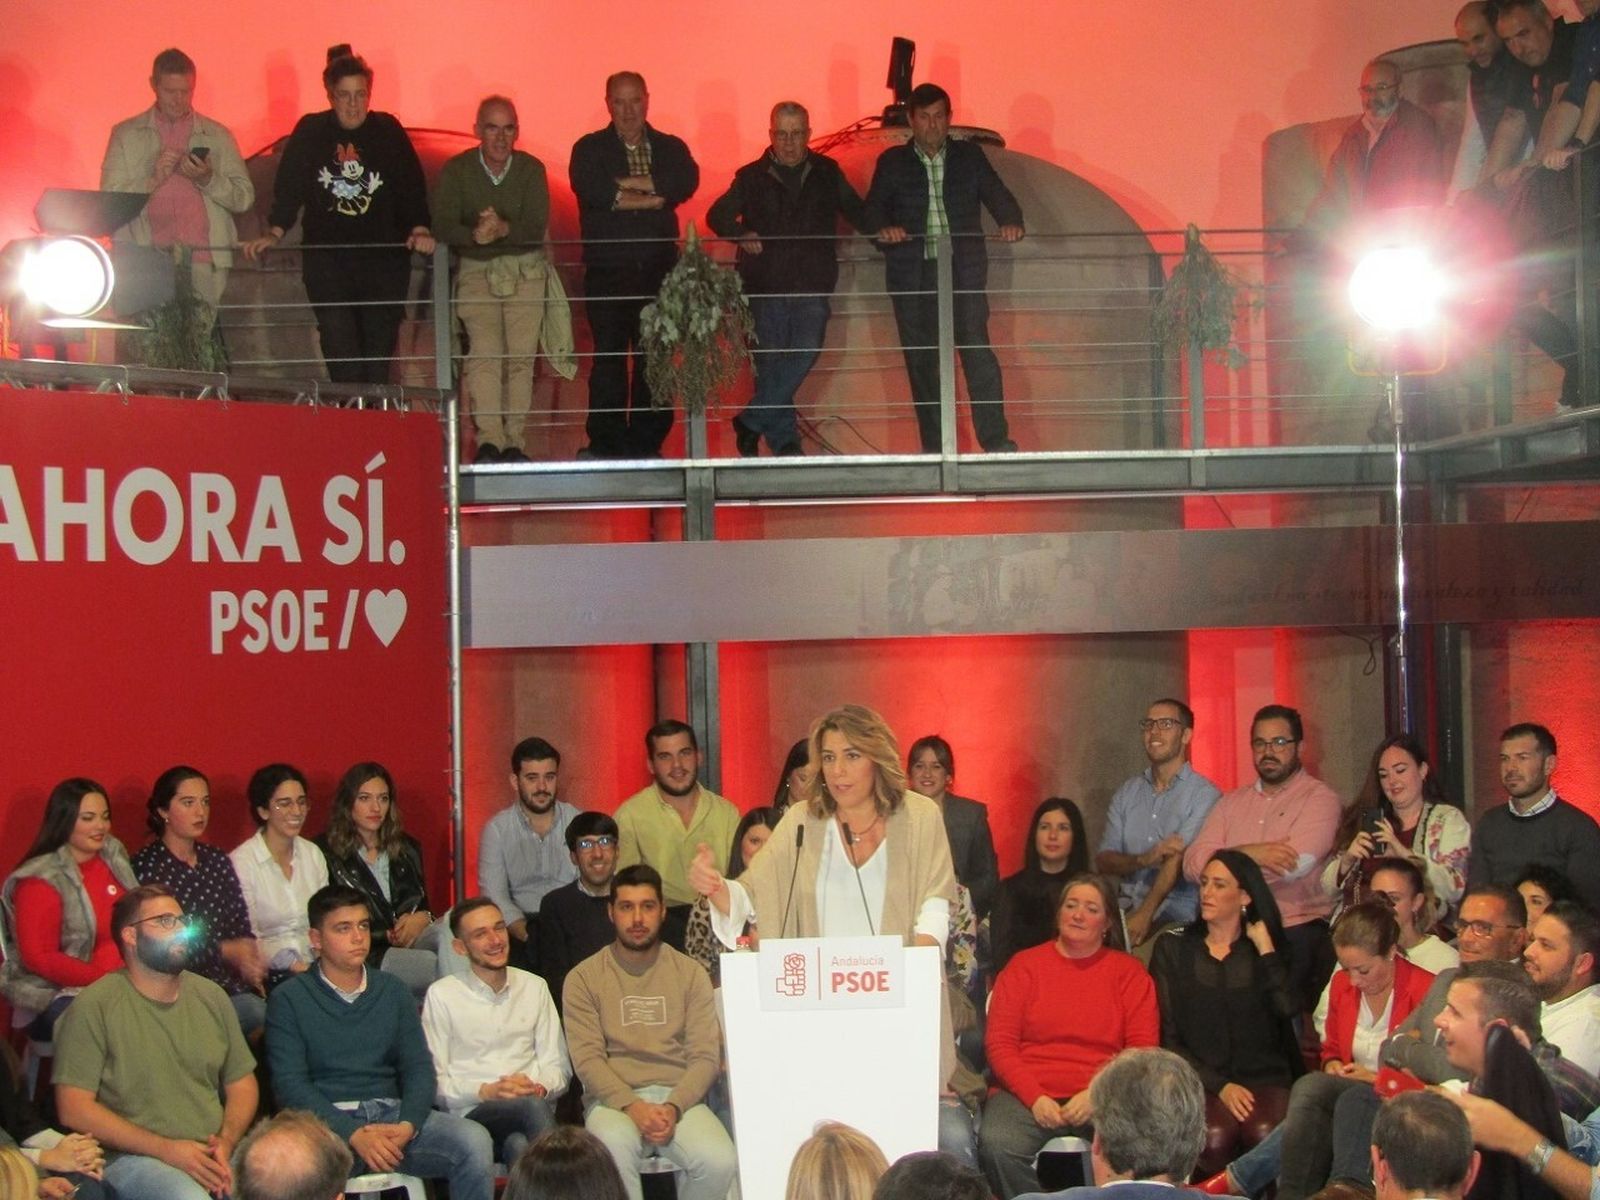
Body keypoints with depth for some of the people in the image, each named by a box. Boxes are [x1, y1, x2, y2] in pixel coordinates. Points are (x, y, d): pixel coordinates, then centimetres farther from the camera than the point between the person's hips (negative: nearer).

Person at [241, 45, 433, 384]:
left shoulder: (388, 131, 6)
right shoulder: (310, 132, 6)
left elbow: (411, 185, 3)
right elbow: (289, 187, 5)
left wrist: (419, 229, -13)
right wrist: (274, 233, -8)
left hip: (384, 258, 1)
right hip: (326, 260, -1)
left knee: (380, 352, -1)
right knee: (341, 351, -11)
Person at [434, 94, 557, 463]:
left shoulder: (531, 169, 1)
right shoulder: (456, 171, 0)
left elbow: (537, 227, -10)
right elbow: (443, 226, -10)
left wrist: (504, 229, -30)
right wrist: (475, 235, -31)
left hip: (525, 270, 1)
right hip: (476, 271, -1)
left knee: (521, 355, -8)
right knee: (484, 352, -17)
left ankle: (513, 440, -5)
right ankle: (488, 439, -22)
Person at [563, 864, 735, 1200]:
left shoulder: (691, 974, 13)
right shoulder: (584, 978, 8)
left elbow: (706, 1055, 4)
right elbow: (587, 1058, -3)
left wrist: (673, 1108, -14)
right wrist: (633, 1106, -20)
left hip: (679, 1097, 2)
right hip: (613, 1097, -2)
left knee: (719, 1162, -28)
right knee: (614, 1150, -38)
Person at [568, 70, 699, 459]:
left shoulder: (671, 148, 14)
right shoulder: (589, 149, 7)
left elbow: (687, 182, -7)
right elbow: (590, 189, -13)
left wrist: (626, 183, -10)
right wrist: (652, 197, -9)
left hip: (658, 270, 2)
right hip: (607, 270, -2)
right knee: (609, 357, -5)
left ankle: (648, 440, 6)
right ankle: (605, 444, 0)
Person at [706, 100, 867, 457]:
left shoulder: (827, 173, 12)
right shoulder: (752, 177, 7)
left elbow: (855, 211, 19)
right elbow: (717, 216, 8)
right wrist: (741, 235, -12)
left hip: (812, 284, 1)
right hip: (765, 286, -1)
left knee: (805, 351, -14)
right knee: (769, 363, 0)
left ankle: (751, 422, -5)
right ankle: (784, 438, 9)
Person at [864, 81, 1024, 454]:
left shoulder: (970, 156, 11)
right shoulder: (892, 162, 10)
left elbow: (997, 195, 3)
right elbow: (873, 209, 1)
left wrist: (1011, 222, -19)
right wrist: (884, 228, -22)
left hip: (964, 269, -1)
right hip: (913, 274, 1)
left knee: (977, 349, -10)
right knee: (921, 360, 2)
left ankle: (996, 441, -9)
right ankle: (933, 447, 7)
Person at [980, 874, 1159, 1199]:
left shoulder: (1129, 972, 13)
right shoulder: (1024, 966, 13)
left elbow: (1143, 1049, 5)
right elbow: (999, 1043, 5)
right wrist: (1034, 1097, -10)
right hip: (1028, 1094, 0)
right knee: (995, 1144, -32)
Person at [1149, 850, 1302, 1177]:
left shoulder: (1263, 952, 16)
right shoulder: (1172, 947, 13)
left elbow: (1286, 1009, -6)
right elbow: (1167, 1036, 5)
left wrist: (1265, 949, 0)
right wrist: (1219, 1086, -8)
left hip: (1263, 1078, 1)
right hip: (1199, 1080, -1)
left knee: (1265, 1134, -34)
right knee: (1216, 1136, -35)